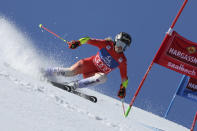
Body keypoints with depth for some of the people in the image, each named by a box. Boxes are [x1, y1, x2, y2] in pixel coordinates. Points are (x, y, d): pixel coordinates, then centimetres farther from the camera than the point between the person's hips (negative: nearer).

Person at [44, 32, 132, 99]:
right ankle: (45, 72, -2)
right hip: (90, 63, -1)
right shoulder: (107, 44, -11)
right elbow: (90, 40, -12)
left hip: (97, 73, 1)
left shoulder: (122, 60, -10)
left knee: (103, 78, -33)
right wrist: (78, 42, -29)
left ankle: (75, 85, -32)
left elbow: (124, 77, -5)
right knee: (71, 72, -22)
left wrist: (123, 88, -20)